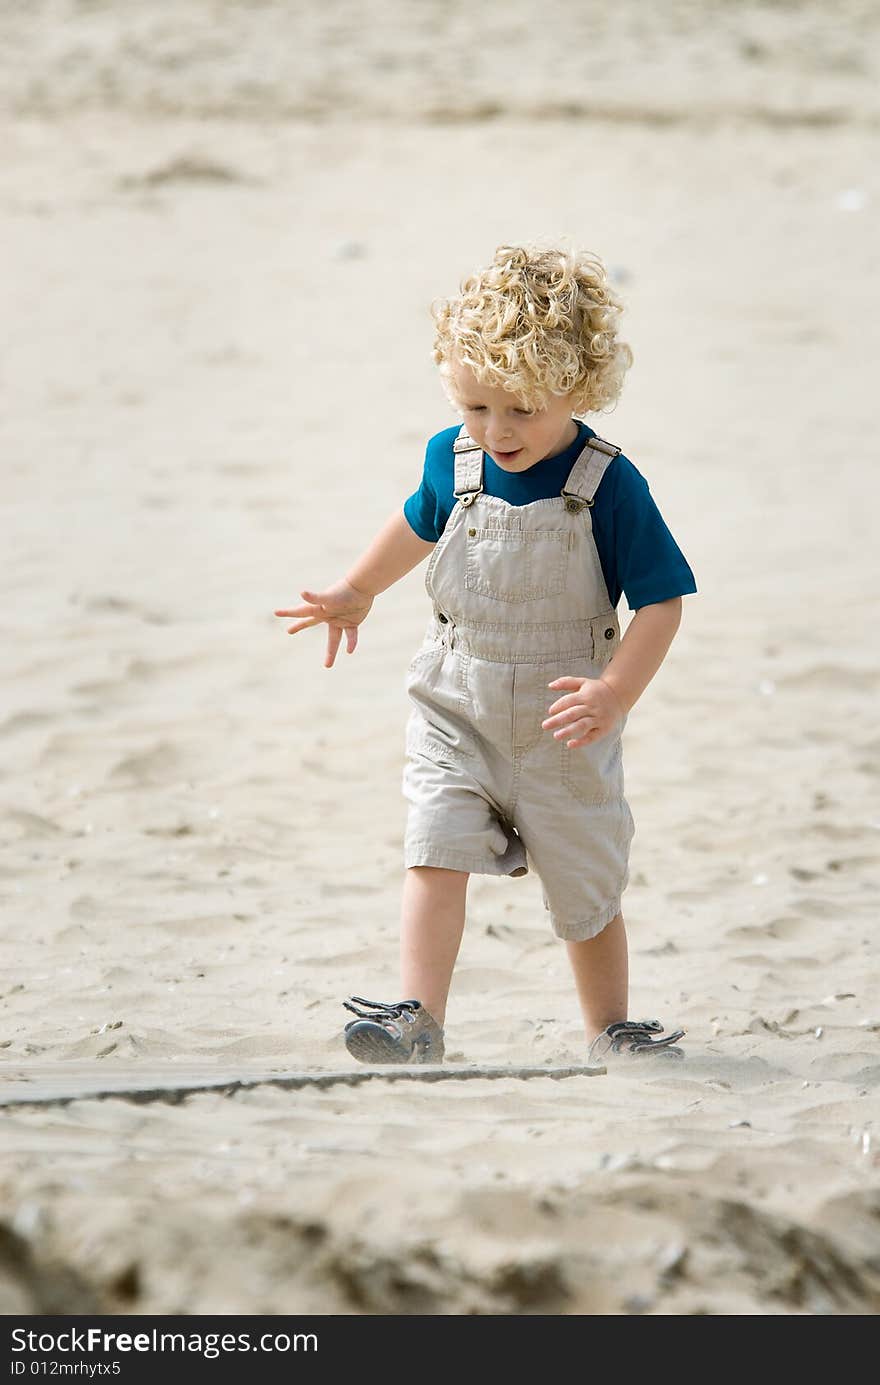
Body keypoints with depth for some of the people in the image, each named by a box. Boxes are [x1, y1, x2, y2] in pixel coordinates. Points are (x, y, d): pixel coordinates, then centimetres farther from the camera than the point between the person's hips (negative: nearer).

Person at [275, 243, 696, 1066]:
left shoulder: (607, 487, -18)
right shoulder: (452, 459, -4)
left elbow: (662, 598, -16)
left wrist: (615, 694, -28)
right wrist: (356, 592, 28)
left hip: (561, 727, -2)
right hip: (455, 710, 2)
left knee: (585, 890, 12)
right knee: (436, 853, -18)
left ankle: (610, 1031, 32)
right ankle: (419, 1022, -24)